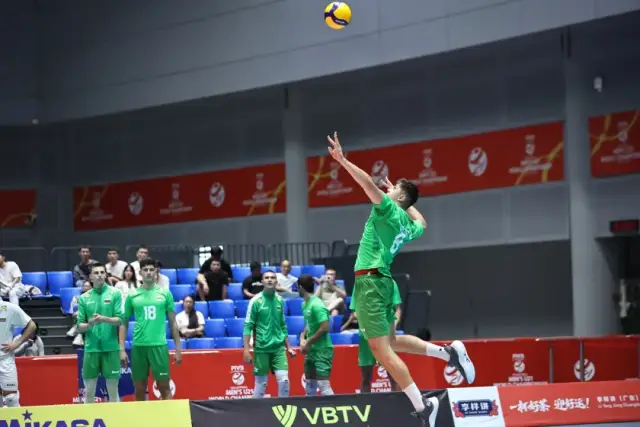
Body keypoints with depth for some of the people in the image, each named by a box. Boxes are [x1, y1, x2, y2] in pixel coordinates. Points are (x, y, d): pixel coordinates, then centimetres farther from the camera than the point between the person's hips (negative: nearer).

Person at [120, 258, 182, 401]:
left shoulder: (165, 293, 5)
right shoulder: (132, 296, 7)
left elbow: (173, 322, 9)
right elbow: (124, 324, 10)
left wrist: (178, 349, 5)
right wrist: (122, 349, 2)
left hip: (159, 345, -1)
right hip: (138, 346, 1)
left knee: (165, 388, -2)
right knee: (139, 390, 5)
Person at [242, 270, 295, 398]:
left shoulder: (280, 300, 8)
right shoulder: (256, 301, -6)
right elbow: (248, 326, -7)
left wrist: (288, 347, 17)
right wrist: (246, 349, -15)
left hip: (279, 347, 3)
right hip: (262, 348, -3)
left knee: (284, 379, -7)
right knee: (261, 382, 1)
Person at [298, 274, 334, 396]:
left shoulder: (316, 305, -17)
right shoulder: (305, 304, 10)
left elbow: (324, 328, -22)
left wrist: (308, 343, -14)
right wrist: (302, 338, 4)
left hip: (322, 350, -9)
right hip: (311, 350, 9)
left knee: (323, 384, -13)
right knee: (310, 385, 13)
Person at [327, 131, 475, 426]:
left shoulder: (389, 210, -7)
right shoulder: (407, 223, 15)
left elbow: (368, 183, -22)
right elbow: (421, 224, 40)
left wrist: (342, 160, -22)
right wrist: (405, 200, 37)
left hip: (370, 280, -9)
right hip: (382, 281, 9)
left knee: (382, 350, -10)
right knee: (392, 341, 24)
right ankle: (448, 353, 16)